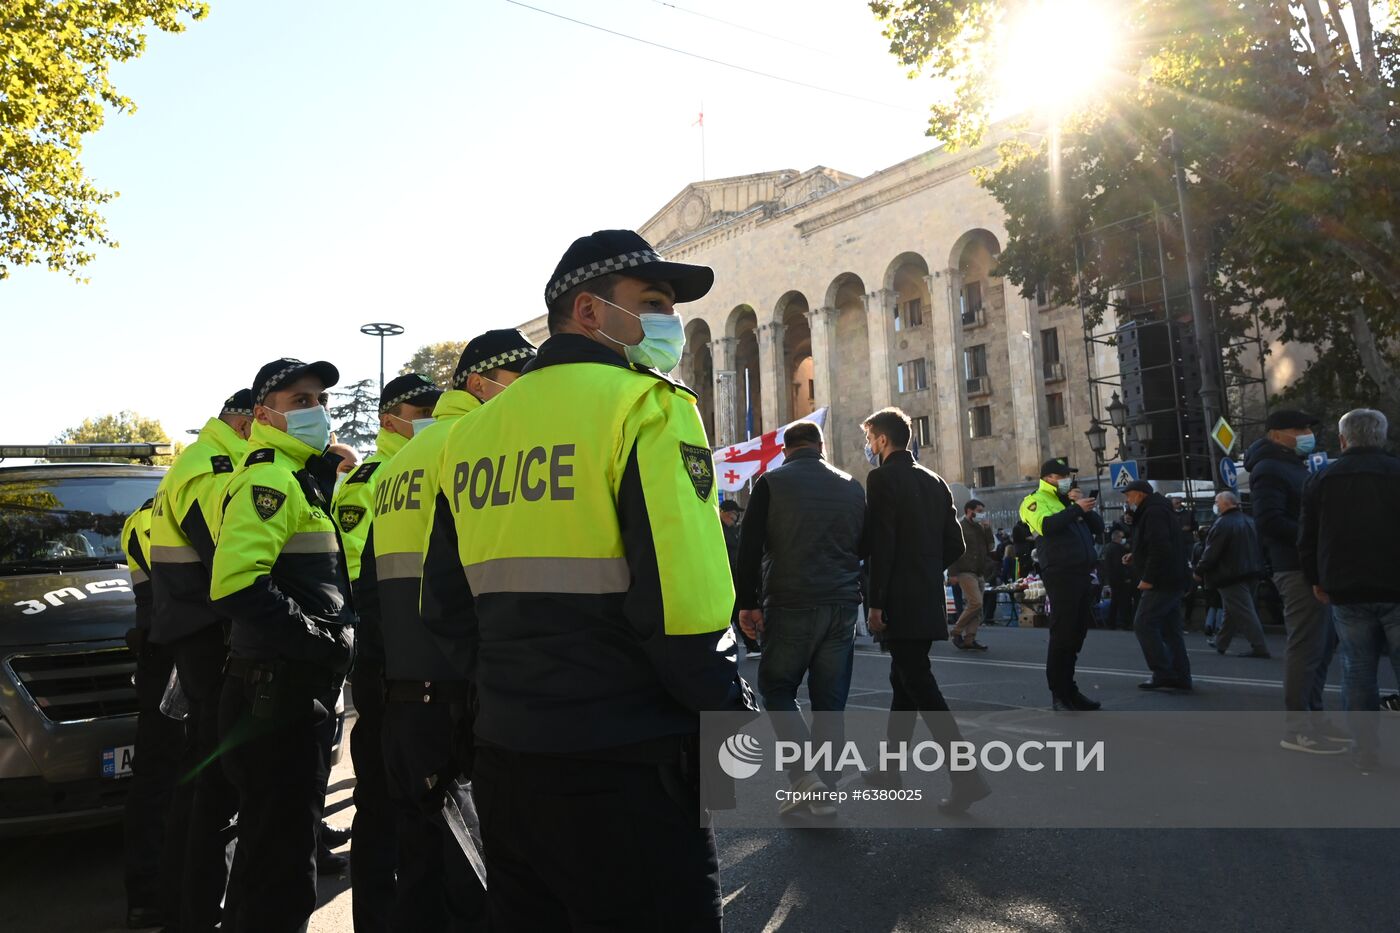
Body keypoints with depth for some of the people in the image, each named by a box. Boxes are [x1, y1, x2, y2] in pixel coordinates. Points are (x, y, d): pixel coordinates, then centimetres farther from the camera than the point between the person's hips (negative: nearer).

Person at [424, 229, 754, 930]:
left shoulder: (473, 431, 8)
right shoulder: (645, 404, -13)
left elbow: (446, 607, 11)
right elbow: (684, 600, -22)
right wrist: (729, 714, -8)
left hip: (503, 761, 7)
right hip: (624, 770, -7)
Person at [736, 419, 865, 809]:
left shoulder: (771, 483, -2)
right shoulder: (852, 487, 11)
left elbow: (750, 548, -7)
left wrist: (747, 603, -4)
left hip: (790, 605, -4)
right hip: (843, 607, 4)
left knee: (776, 687, 9)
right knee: (830, 698, 9)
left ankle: (804, 775, -4)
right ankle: (826, 791, 13)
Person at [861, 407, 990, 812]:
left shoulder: (883, 478, -10)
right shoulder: (934, 480, 12)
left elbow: (881, 545, -17)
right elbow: (955, 546, 10)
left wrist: (876, 602, -13)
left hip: (899, 603, -8)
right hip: (928, 601, 8)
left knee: (919, 686, -5)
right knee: (905, 680, 17)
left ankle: (966, 775, -9)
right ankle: (891, 767, 28)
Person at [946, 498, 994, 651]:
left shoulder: (979, 528, 20)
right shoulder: (959, 526, -5)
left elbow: (989, 546, 14)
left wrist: (986, 529, 3)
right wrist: (953, 573, -17)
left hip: (979, 573, 8)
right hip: (966, 572, -8)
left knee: (975, 607, 5)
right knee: (976, 603, -17)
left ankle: (969, 639, 9)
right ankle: (956, 632, -4)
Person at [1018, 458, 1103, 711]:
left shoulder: (1069, 501, 22)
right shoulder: (1036, 500, -1)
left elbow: (1099, 527, 17)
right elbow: (1045, 525, -21)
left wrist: (1086, 508, 1)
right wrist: (1076, 508, -19)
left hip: (1084, 574, 8)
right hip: (1060, 574, -8)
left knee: (1077, 634, 12)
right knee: (1062, 635, -5)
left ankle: (1069, 689, 21)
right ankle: (1058, 695, 2)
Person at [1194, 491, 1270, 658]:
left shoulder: (1223, 523, -16)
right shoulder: (1249, 521, 12)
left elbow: (1211, 552, -17)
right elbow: (1259, 548, 19)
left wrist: (1199, 571, -6)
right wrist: (1258, 568, 26)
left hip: (1232, 576, -9)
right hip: (1252, 573, 9)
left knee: (1243, 612, -6)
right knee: (1232, 611, 16)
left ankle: (1259, 648, -8)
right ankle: (1221, 643, 25)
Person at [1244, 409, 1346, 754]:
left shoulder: (1294, 466, 21)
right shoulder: (1270, 470, -11)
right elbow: (1269, 522, -22)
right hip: (1299, 569, -10)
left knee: (1323, 643, 16)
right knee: (1305, 646, -7)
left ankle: (1312, 715, 26)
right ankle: (1296, 727, -1)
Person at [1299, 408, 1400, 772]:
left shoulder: (1321, 481, 5)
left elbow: (1307, 541, 7)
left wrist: (1316, 582, 18)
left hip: (1346, 592, 2)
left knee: (1358, 671, 8)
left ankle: (1366, 750, 11)